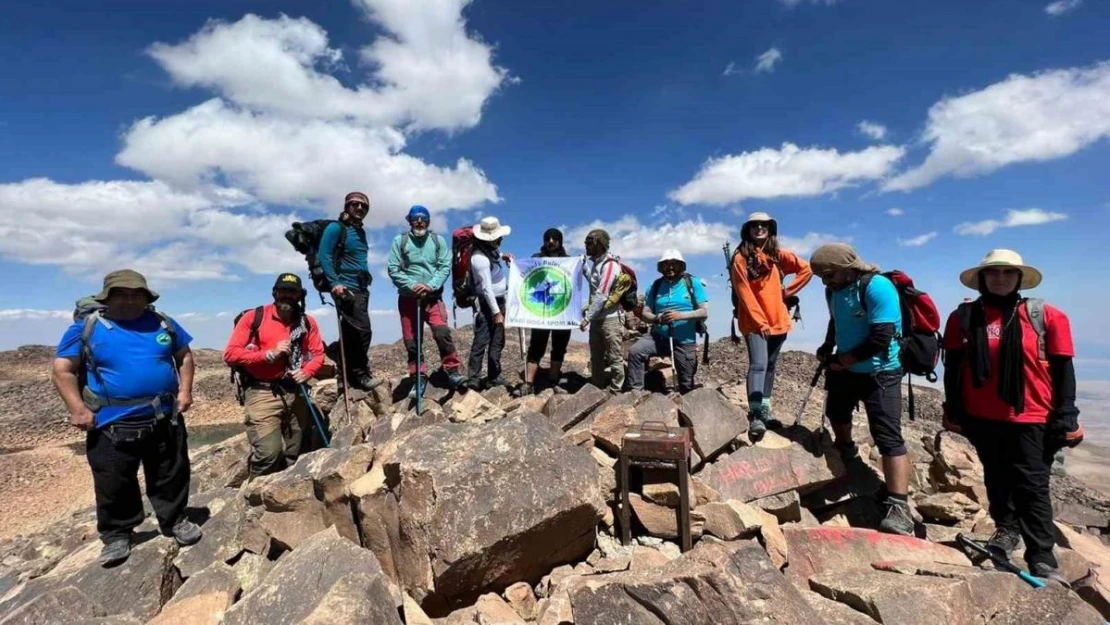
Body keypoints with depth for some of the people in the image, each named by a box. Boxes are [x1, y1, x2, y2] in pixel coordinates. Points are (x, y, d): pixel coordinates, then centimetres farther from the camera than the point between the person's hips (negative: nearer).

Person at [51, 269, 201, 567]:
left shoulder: (163, 323, 4)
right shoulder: (86, 327, -4)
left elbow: (185, 356, 13)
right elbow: (62, 370, -3)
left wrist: (185, 390, 2)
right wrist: (77, 409, -12)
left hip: (165, 419, 2)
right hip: (112, 425, -2)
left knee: (171, 476, 13)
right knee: (114, 484, 11)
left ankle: (175, 521, 31)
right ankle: (116, 535, 29)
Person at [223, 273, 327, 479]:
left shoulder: (308, 322, 6)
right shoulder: (253, 317, -4)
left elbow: (318, 354, 10)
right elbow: (230, 354, -7)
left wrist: (306, 372, -9)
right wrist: (270, 354, -15)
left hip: (295, 393, 4)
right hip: (262, 393, -4)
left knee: (293, 455, 12)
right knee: (269, 452, -15)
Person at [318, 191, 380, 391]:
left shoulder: (361, 231, 20)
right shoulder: (335, 228, -4)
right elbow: (324, 256, -11)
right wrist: (334, 283, -20)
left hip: (361, 288, 8)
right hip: (345, 287, -8)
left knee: (351, 333, 8)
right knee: (363, 330, -15)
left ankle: (349, 375, 13)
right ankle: (360, 374, -4)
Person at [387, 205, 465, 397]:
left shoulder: (438, 240, 8)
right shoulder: (400, 241, 6)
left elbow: (445, 267, -2)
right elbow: (393, 270, -1)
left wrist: (430, 285, -16)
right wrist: (411, 285, -16)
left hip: (433, 296, -1)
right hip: (408, 298, 1)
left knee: (442, 332, -19)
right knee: (411, 341, 5)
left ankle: (452, 371, -7)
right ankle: (419, 378, 17)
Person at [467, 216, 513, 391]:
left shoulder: (491, 250, 7)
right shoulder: (480, 258, -21)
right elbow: (487, 288, -23)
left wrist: (502, 257, 15)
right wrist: (496, 312, -23)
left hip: (498, 300, 10)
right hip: (486, 303, -10)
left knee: (497, 342, 12)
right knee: (482, 340, -9)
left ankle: (494, 377, 20)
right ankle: (474, 379, -3)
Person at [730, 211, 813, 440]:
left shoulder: (778, 255, 8)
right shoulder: (741, 258, -5)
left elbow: (806, 269, 14)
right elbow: (744, 293, -10)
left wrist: (788, 291, 3)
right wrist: (760, 321, -14)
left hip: (778, 321, 5)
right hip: (754, 322, -5)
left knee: (770, 366, 11)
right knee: (758, 364, -18)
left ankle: (765, 409, 22)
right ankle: (755, 416, -22)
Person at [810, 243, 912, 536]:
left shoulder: (877, 287, -23)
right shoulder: (834, 289, 0)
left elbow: (881, 338, -27)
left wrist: (844, 360, -18)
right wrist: (828, 347, 0)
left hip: (879, 373, -8)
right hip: (844, 368, 8)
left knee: (888, 437, -12)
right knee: (836, 412, 27)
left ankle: (899, 508, -11)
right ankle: (844, 451, 55)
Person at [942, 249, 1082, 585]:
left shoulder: (1046, 316, -2)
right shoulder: (964, 317, 0)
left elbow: (1063, 370, 0)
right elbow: (953, 368, 4)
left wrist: (1065, 417, -4)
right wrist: (953, 411, 3)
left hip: (1031, 418, -2)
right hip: (982, 417, 2)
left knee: (1032, 485, 2)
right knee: (997, 479, 17)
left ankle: (1042, 558, 12)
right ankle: (1006, 528, 36)